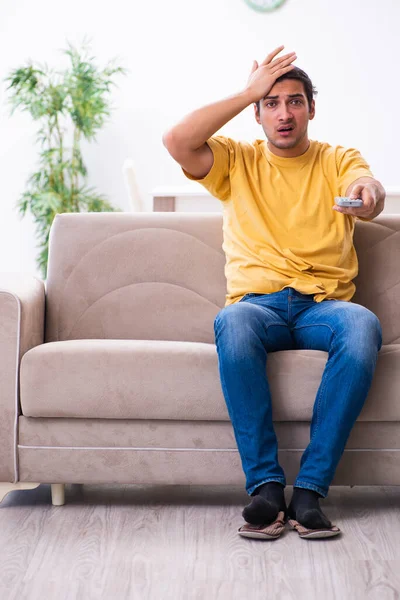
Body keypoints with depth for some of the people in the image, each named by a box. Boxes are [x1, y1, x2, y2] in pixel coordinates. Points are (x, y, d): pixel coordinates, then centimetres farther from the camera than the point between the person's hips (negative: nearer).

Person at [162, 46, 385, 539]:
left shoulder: (339, 161, 15)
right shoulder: (238, 161, 16)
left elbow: (370, 191, -9)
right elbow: (177, 141, -4)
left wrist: (366, 194, -35)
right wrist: (249, 93, 1)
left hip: (324, 304, 0)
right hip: (258, 303, 0)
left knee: (363, 326, -35)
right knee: (232, 323, -37)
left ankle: (310, 488, -31)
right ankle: (264, 484, -31)